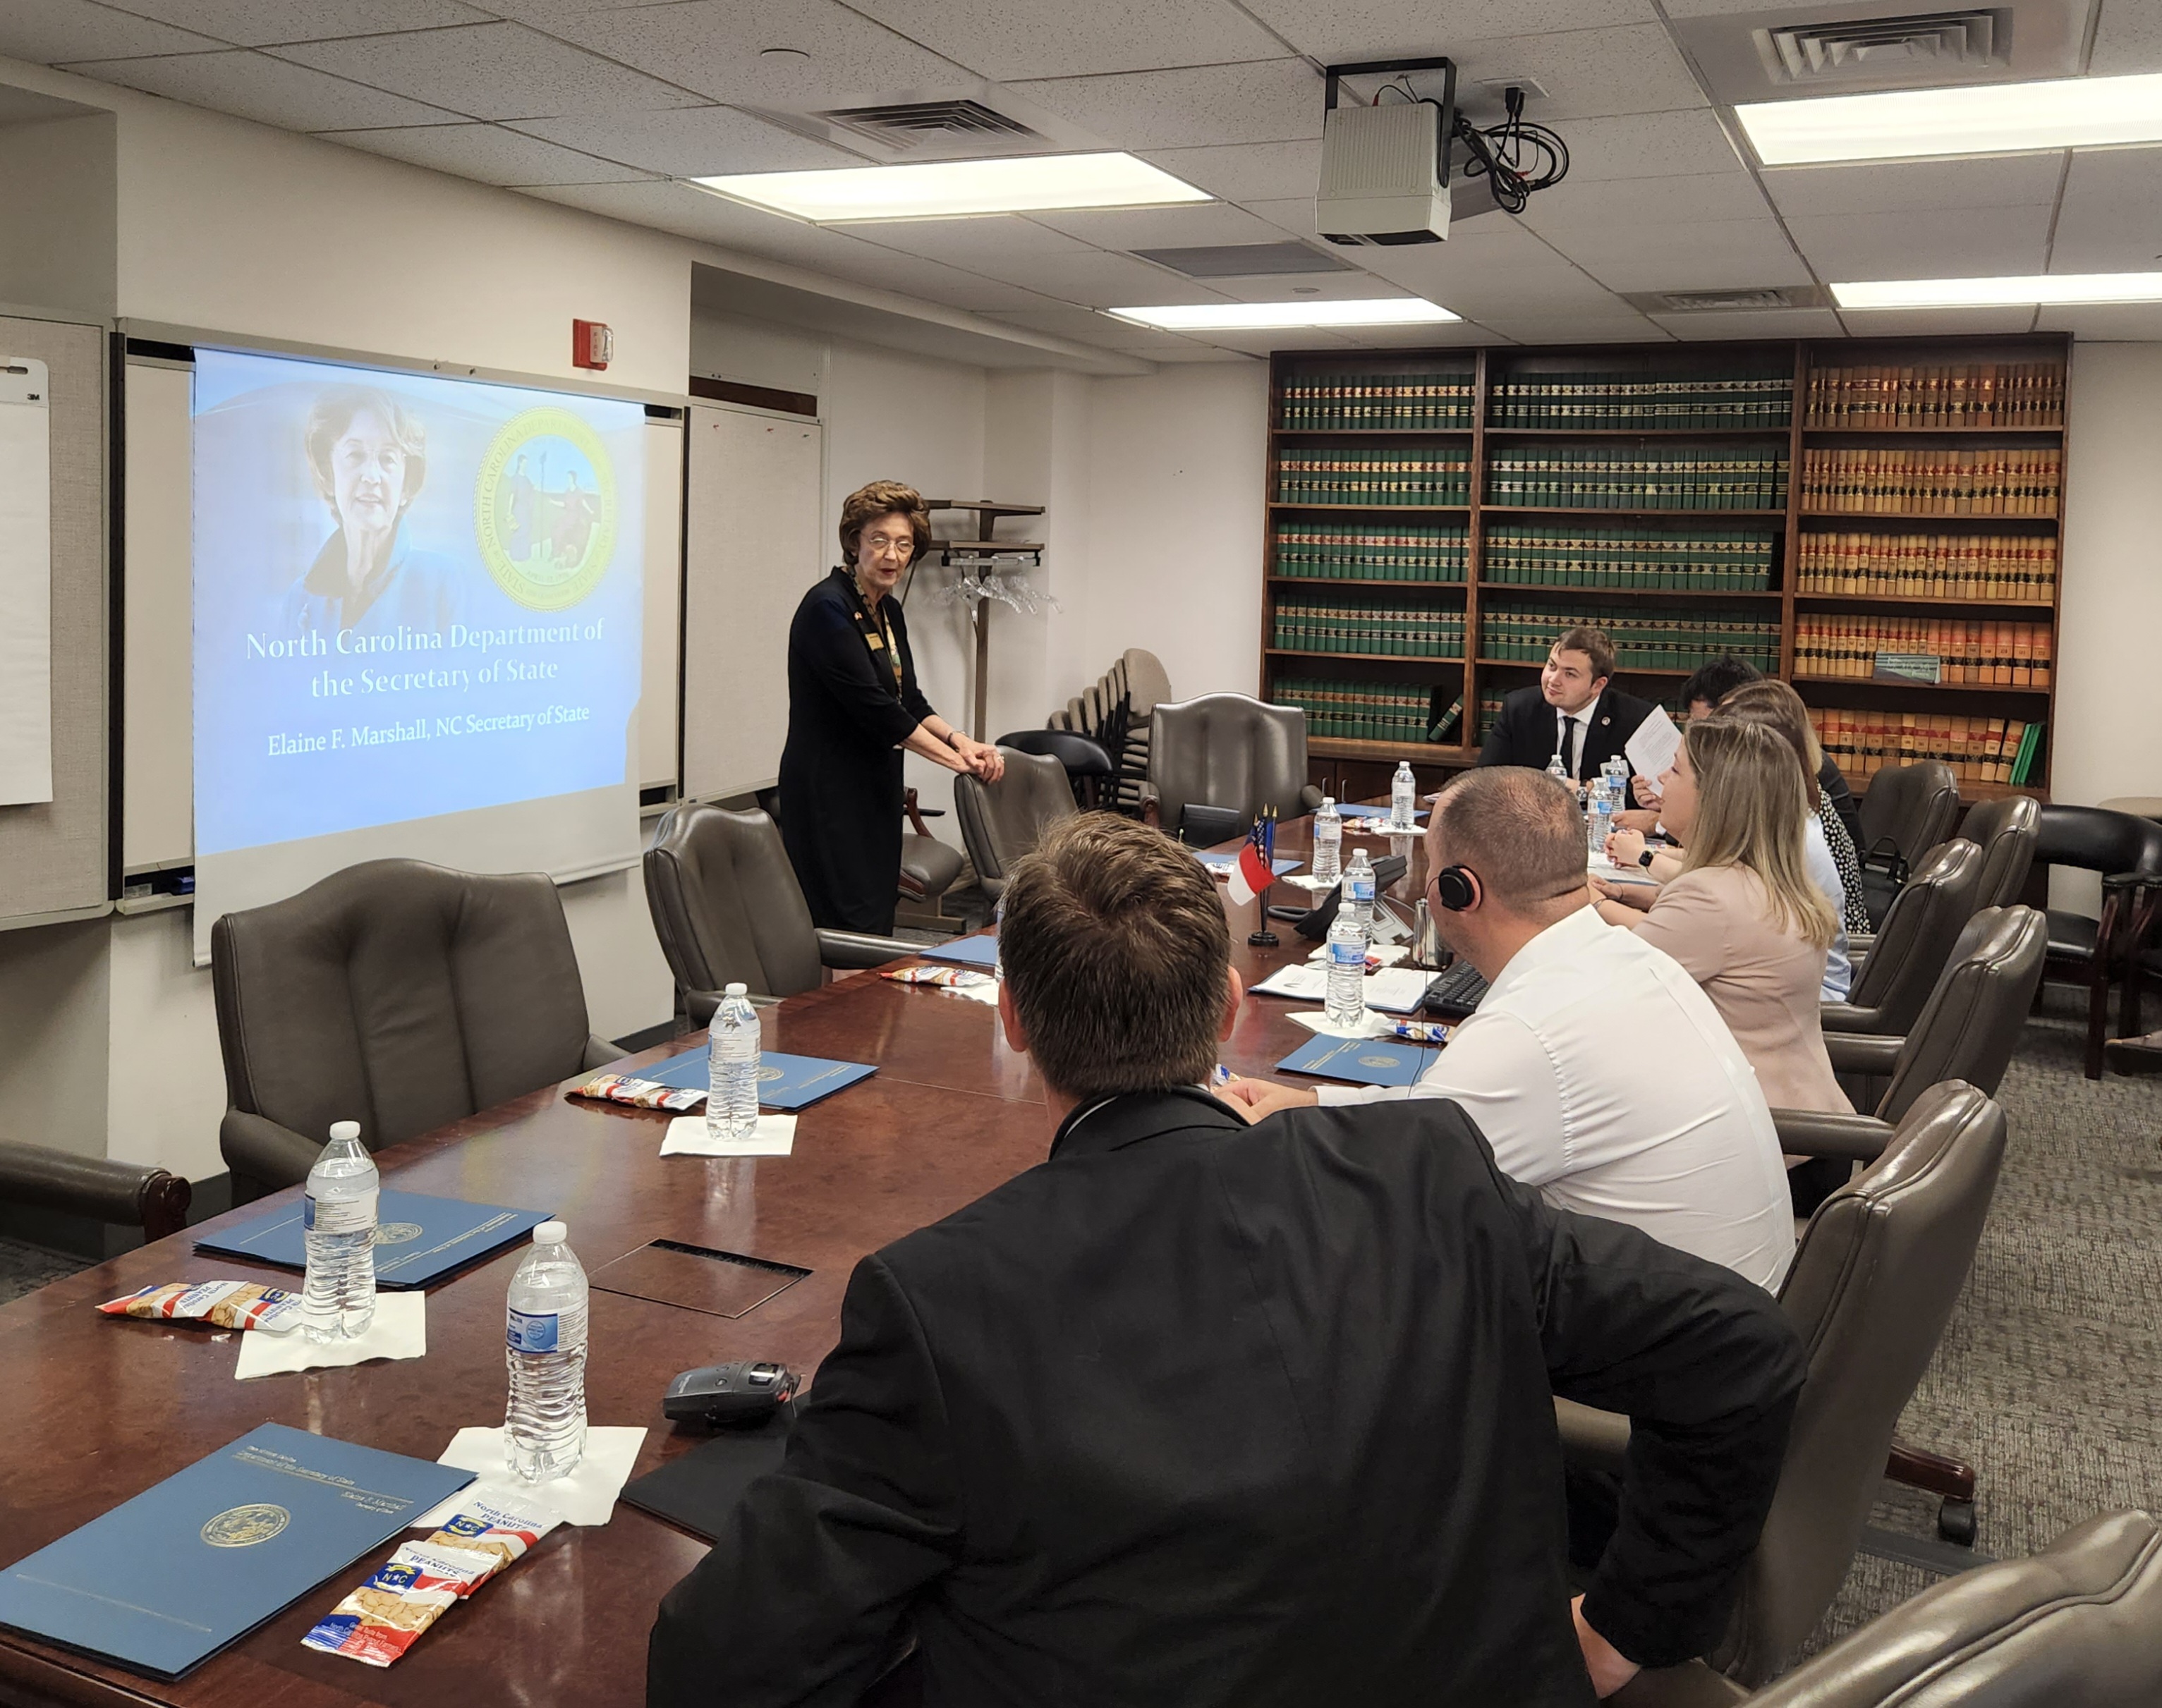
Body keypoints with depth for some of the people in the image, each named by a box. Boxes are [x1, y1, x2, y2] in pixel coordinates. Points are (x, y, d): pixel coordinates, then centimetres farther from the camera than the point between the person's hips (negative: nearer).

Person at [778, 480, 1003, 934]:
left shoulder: (889, 611, 11)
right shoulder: (828, 608, -15)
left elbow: (908, 700, 15)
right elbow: (872, 706, -19)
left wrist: (959, 739, -4)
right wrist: (955, 758, -13)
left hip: (875, 789, 9)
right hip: (829, 793, -9)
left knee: (878, 924, 9)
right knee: (849, 930, -10)